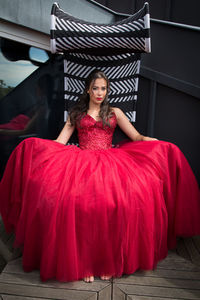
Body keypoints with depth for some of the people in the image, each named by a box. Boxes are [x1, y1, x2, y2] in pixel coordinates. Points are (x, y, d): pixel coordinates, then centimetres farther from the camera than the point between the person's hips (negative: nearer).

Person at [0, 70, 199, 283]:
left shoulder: (115, 113, 20)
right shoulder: (76, 114, 20)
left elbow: (137, 137, 13)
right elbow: (60, 142, 12)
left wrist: (161, 145, -4)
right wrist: (33, 144, -5)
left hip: (109, 161, 0)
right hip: (81, 162, 0)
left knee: (116, 202, -29)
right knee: (76, 200, -30)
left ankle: (108, 261, -12)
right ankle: (83, 262, -15)